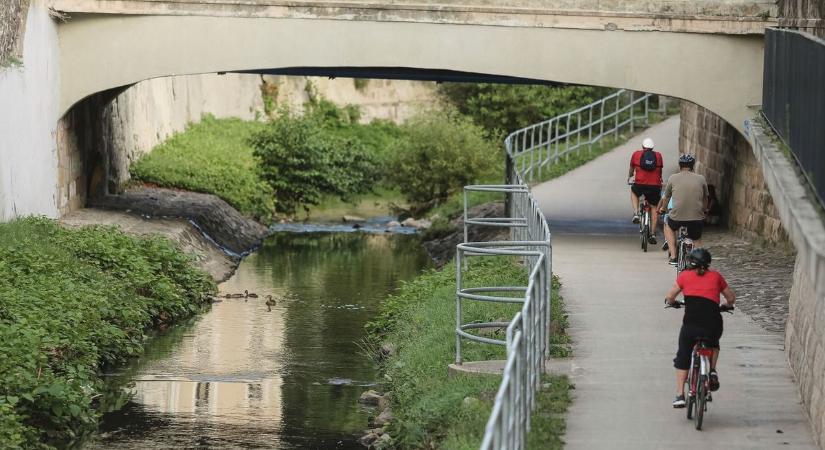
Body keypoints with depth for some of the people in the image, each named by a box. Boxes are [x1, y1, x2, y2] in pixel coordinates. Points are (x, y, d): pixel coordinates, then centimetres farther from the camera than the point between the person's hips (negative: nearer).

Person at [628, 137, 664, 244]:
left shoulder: (636, 154, 8)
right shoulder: (658, 156, 10)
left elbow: (631, 170, 21)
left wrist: (629, 178, 43)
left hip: (640, 185, -1)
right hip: (655, 186, 1)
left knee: (633, 192, 33)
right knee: (654, 208, 17)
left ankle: (636, 214, 15)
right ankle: (653, 234, 12)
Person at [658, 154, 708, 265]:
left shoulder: (673, 178, 6)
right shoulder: (701, 179, 8)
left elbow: (665, 198, 20)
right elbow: (705, 198, 23)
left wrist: (661, 208, 42)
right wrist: (704, 210, 45)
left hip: (677, 217, -1)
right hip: (697, 217, 1)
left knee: (668, 227, 32)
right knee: (697, 240, 28)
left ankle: (673, 256, 20)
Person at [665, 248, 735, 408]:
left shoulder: (685, 276, 11)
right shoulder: (716, 276, 15)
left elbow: (669, 297, 11)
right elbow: (731, 298, 21)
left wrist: (673, 303, 33)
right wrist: (725, 306, 41)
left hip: (690, 324, -2)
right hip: (713, 326, 2)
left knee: (682, 358, 15)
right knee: (713, 345, 35)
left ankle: (680, 395, 8)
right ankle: (713, 371, 13)